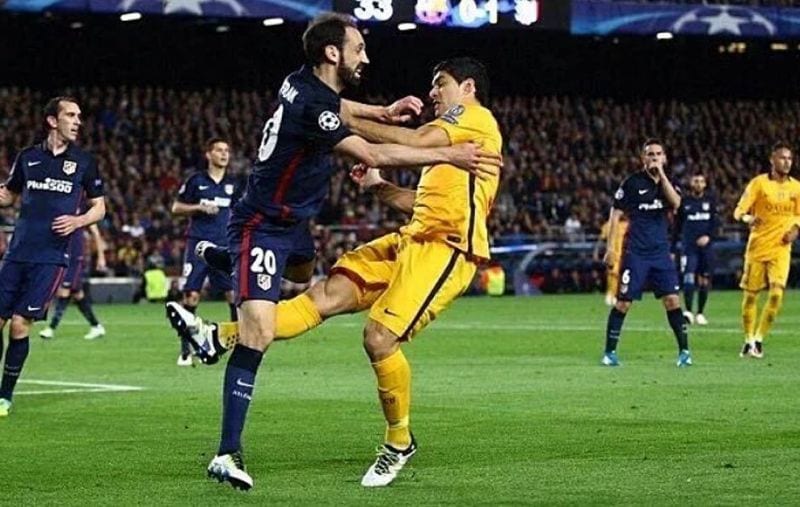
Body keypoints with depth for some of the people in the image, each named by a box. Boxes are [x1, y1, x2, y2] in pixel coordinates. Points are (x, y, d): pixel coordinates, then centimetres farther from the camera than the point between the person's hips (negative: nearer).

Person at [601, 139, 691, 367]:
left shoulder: (668, 183, 8)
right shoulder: (632, 183, -3)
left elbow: (675, 203, -12)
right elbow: (616, 214, -1)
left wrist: (661, 174, -14)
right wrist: (611, 247, -6)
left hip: (661, 252, 3)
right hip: (635, 252, -3)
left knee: (672, 300, -4)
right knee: (623, 303, -3)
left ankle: (684, 350, 4)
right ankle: (610, 352, 7)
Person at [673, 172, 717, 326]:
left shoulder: (710, 200, 7)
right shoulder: (684, 201, 5)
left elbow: (716, 222, 3)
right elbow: (677, 227, 9)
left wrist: (708, 236, -15)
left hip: (706, 245, 2)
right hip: (689, 245, -2)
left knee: (704, 280, 5)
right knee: (689, 277, -16)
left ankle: (700, 313, 14)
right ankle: (688, 311, -23)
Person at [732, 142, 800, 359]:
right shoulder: (759, 183, -6)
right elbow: (739, 211, -9)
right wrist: (748, 218, -31)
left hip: (781, 249, 2)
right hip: (757, 246, -2)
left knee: (776, 293, -14)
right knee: (750, 294, 3)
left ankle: (759, 339, 0)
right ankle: (748, 340, 21)